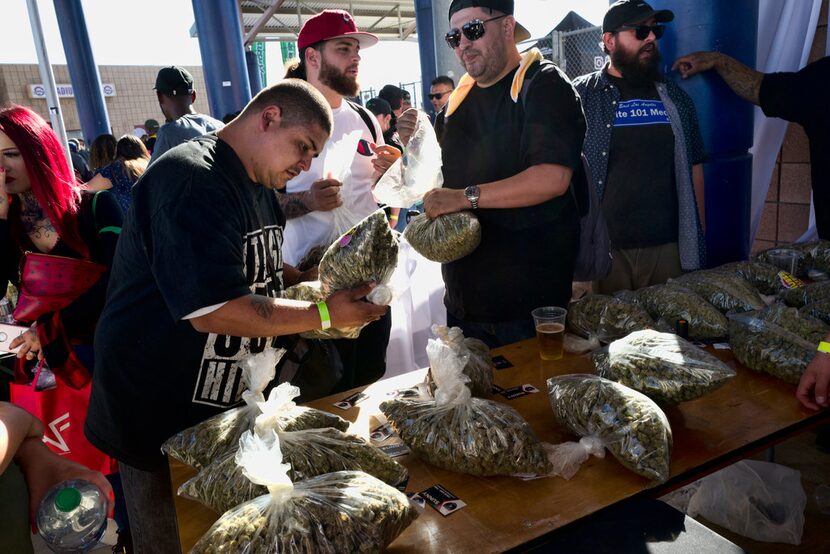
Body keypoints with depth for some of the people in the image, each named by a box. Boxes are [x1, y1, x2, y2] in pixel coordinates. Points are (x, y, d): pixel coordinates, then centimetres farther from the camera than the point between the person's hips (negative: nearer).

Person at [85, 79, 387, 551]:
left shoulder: (259, 186, 8)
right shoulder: (193, 182, -24)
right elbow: (214, 312, -30)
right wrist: (325, 314, -23)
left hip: (234, 402, 9)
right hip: (163, 421, -9)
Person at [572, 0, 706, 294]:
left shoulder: (675, 98, 11)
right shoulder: (581, 95, -1)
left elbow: (693, 167, 15)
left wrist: (699, 237, 12)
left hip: (669, 246, 4)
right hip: (600, 247, -3)